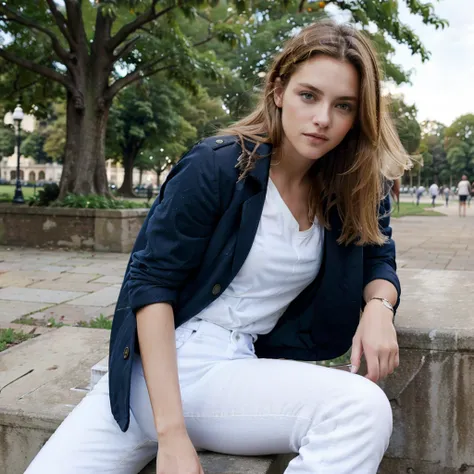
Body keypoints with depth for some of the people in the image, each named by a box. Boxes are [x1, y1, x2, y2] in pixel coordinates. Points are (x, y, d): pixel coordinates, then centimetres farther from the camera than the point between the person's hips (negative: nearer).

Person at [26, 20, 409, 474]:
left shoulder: (354, 191, 2)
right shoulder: (217, 166, -11)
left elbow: (378, 261, 14)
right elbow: (151, 282, -14)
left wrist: (378, 306, -14)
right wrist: (171, 432, -21)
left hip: (242, 368, 3)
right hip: (158, 367, -3)